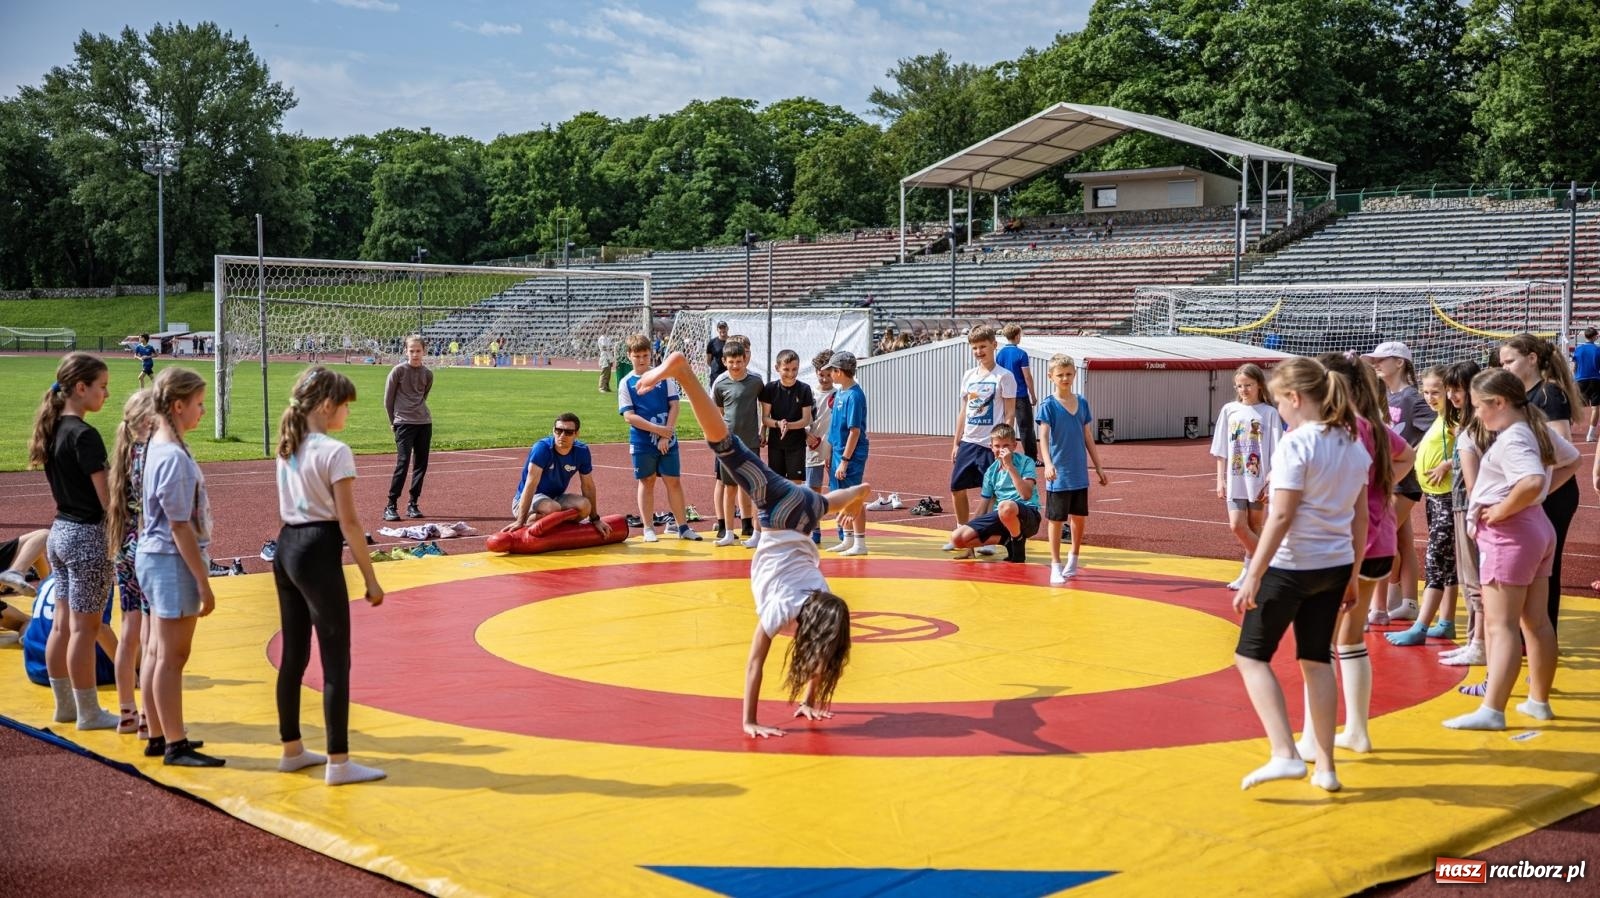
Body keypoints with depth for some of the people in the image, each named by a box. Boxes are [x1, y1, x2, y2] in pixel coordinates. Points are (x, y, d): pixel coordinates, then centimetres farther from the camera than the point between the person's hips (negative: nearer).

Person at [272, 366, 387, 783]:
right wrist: (370, 577, -11)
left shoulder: (287, 449, 11)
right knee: (335, 660, -2)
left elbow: (286, 509, 15)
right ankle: (338, 762, 1)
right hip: (318, 553, -8)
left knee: (294, 655, 16)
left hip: (286, 549, 8)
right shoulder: (334, 452, -13)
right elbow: (348, 521, -15)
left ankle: (292, 749, 25)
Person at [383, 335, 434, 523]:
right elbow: (388, 399, 0)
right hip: (404, 423, -5)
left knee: (421, 464, 5)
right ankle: (390, 506, -7)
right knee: (403, 463, -11)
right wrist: (393, 421, 4)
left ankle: (413, 504, 15)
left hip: (424, 422, 5)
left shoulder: (428, 373, 6)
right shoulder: (398, 371, -6)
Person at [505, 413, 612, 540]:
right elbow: (531, 484, -32)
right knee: (552, 508, -37)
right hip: (530, 500, -5)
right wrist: (520, 521, -38)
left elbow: (588, 486, 1)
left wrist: (595, 519, 3)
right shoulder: (542, 448, -24)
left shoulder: (582, 451, -9)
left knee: (584, 506, -24)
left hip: (556, 497, 5)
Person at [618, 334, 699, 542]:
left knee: (674, 481, 4)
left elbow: (674, 406, -1)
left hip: (667, 440, 1)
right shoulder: (626, 383, -1)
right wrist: (657, 429, -16)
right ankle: (648, 528, 14)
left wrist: (667, 433, -11)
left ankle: (682, 526, 12)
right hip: (642, 442, -1)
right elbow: (629, 416, -8)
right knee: (647, 483, 7)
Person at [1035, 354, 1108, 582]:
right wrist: (1048, 464, -33)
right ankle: (1056, 566, 9)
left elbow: (1088, 439, 13)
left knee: (1080, 517, 12)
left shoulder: (1082, 403, 7)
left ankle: (1073, 558, 31)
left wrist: (1099, 467, 13)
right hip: (1059, 475, -5)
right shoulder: (1048, 405, -8)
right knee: (1056, 519, 1)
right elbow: (1043, 437, -18)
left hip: (1080, 473, 5)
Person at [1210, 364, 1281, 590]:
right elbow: (1221, 450, 8)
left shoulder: (1269, 412, -3)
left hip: (1259, 481, -2)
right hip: (1235, 481, 2)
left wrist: (1270, 482, -12)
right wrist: (1220, 479, 4)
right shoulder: (1229, 410, 5)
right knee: (1237, 526, -6)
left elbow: (1276, 454, -5)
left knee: (1254, 528, 6)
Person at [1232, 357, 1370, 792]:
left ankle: (1285, 754, -7)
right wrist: (1352, 575, 19)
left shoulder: (1296, 444, -16)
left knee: (1251, 656, 5)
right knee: (1316, 660, 15)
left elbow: (1281, 517, -19)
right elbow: (1360, 517, 11)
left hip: (1292, 566, -7)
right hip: (1335, 567, 7)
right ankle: (1326, 768, 17)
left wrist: (1252, 577, -16)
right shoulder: (1353, 444, 7)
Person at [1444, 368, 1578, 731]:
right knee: (1536, 621, 16)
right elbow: (1571, 460, 24)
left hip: (1509, 533, -10)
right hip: (1537, 526, 10)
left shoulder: (1511, 439, -21)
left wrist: (1501, 511, -23)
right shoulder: (1537, 428, 8)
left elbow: (1532, 481, -37)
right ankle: (1539, 701, 25)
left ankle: (1492, 711, -13)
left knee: (1500, 625, -11)